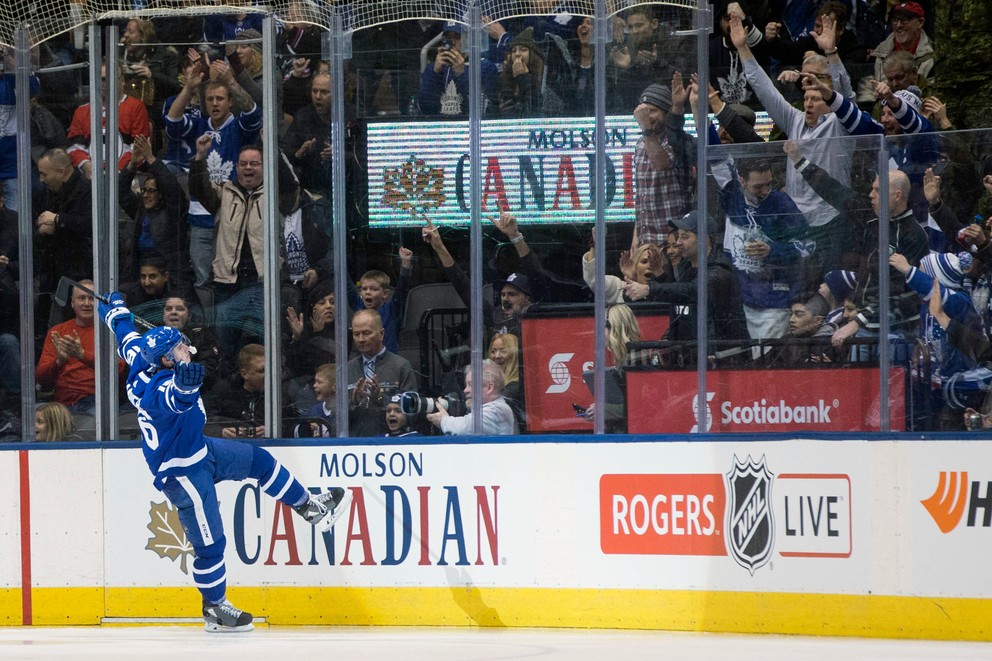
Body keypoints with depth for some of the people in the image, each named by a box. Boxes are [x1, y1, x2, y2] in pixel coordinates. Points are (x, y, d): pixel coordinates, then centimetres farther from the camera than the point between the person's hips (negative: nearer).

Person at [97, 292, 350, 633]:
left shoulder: (143, 363, -8)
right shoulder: (160, 388, -35)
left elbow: (129, 339, 14)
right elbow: (175, 399, -61)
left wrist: (117, 313, 33)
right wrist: (185, 384, -83)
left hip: (199, 450, 10)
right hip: (183, 474, -10)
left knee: (260, 460, 17)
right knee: (209, 543, -1)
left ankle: (312, 509, 34)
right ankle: (214, 610, 16)